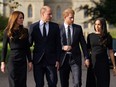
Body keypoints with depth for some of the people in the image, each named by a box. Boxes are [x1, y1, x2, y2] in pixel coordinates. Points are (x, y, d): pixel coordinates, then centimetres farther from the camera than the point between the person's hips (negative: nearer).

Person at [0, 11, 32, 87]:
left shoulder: (25, 31, 5)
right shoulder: (8, 31, -1)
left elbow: (27, 47, 8)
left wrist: (30, 61, 5)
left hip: (23, 61, 2)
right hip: (12, 60, -2)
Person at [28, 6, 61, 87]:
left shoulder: (55, 26, 5)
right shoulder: (33, 27, 3)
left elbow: (58, 44, 4)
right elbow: (29, 43, 5)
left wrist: (57, 60, -2)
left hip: (51, 60, 0)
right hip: (38, 60, 0)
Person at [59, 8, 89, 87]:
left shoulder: (78, 28, 6)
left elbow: (83, 43, 8)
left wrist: (86, 57, 4)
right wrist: (62, 47, -16)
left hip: (75, 58, 0)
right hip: (63, 59, 0)